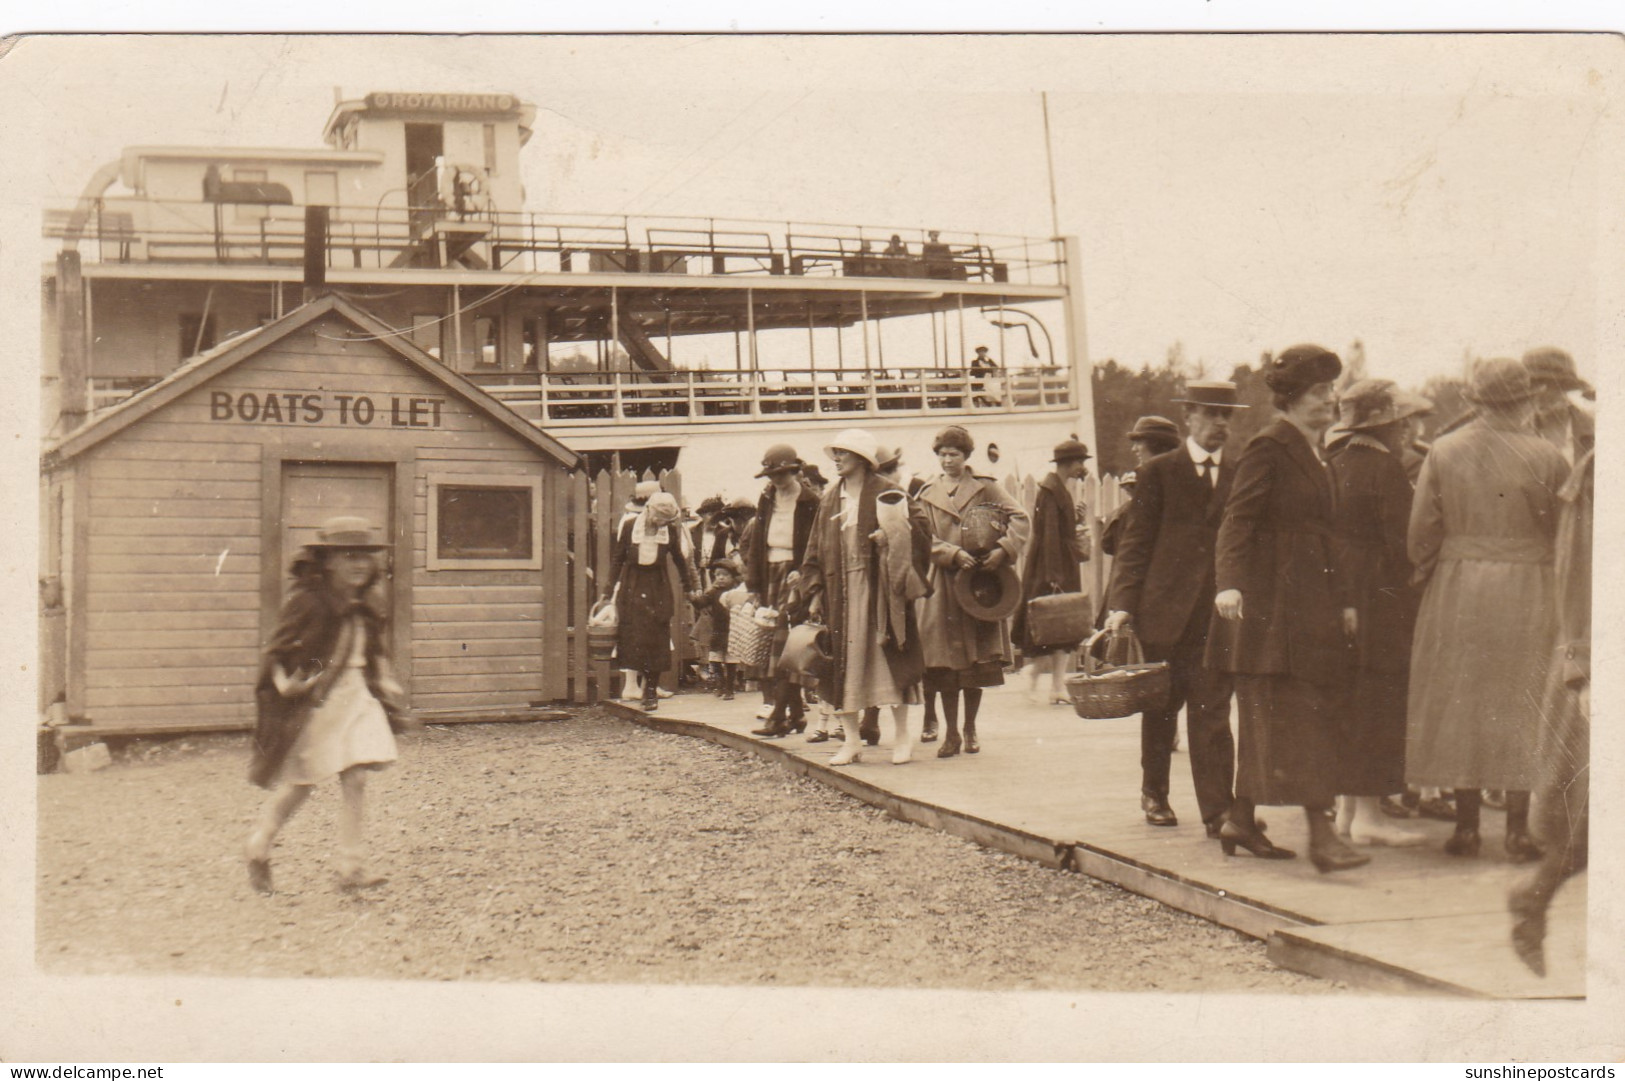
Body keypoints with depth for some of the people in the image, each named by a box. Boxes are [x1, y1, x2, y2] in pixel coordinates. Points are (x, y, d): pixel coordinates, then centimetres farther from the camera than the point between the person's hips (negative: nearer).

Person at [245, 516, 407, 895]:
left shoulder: (367, 606, 6)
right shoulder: (307, 602, -15)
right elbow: (274, 653, -12)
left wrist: (387, 687, 13)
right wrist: (285, 686, -27)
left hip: (355, 697, 6)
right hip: (314, 703, -5)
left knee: (356, 780, -4)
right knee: (300, 785, 6)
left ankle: (350, 867, 2)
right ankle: (258, 849, 29)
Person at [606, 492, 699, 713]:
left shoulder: (672, 530, -1)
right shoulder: (628, 526, -3)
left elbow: (682, 560, 10)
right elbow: (617, 558, 6)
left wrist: (691, 586, 10)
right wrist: (609, 590, 6)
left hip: (658, 588, 0)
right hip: (631, 586, 0)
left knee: (657, 638, -4)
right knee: (633, 635, -6)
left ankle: (651, 689, 3)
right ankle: (645, 683, 5)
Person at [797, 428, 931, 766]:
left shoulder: (887, 495, -1)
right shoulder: (829, 500, 14)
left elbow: (919, 531, -4)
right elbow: (815, 549, 13)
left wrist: (891, 537, -20)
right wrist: (815, 591, 5)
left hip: (878, 591, -5)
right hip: (840, 593, 5)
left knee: (888, 658, -3)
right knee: (843, 661, 2)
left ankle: (903, 734, 7)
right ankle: (851, 740, 7)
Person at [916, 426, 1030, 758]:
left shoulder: (986, 488, 5)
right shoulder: (928, 494, 9)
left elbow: (1020, 519, -4)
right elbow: (925, 539, 1)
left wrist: (1002, 549, -19)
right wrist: (954, 554, -15)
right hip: (943, 584, 1)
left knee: (977, 660, 2)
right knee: (945, 661, -3)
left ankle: (970, 730, 15)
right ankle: (951, 734, 5)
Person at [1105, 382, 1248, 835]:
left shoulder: (1239, 477, 12)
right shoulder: (1157, 472, 4)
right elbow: (1136, 542, 0)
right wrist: (1123, 603, -8)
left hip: (1217, 611, 1)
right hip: (1164, 609, -1)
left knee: (1212, 712, -5)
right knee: (1160, 708, 12)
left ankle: (1218, 810, -6)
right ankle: (1154, 795, 29)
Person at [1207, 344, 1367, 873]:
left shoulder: (1314, 452, 18)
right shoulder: (1269, 447, -9)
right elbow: (1238, 518, -18)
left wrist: (1342, 601, 21)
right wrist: (1229, 582, -31)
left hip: (1310, 601, 9)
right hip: (1273, 601, -9)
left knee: (1266, 715, 11)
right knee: (1297, 714, -11)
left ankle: (1241, 821, 18)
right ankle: (1320, 834, -14)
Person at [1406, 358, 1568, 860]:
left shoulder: (1443, 453, -3)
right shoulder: (1545, 458, -8)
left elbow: (1422, 531, 0)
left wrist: (1430, 573, 16)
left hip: (1457, 591, 2)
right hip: (1527, 592, -2)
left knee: (1463, 702, 10)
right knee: (1520, 706, 5)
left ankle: (1466, 824, 12)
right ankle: (1517, 828, 6)